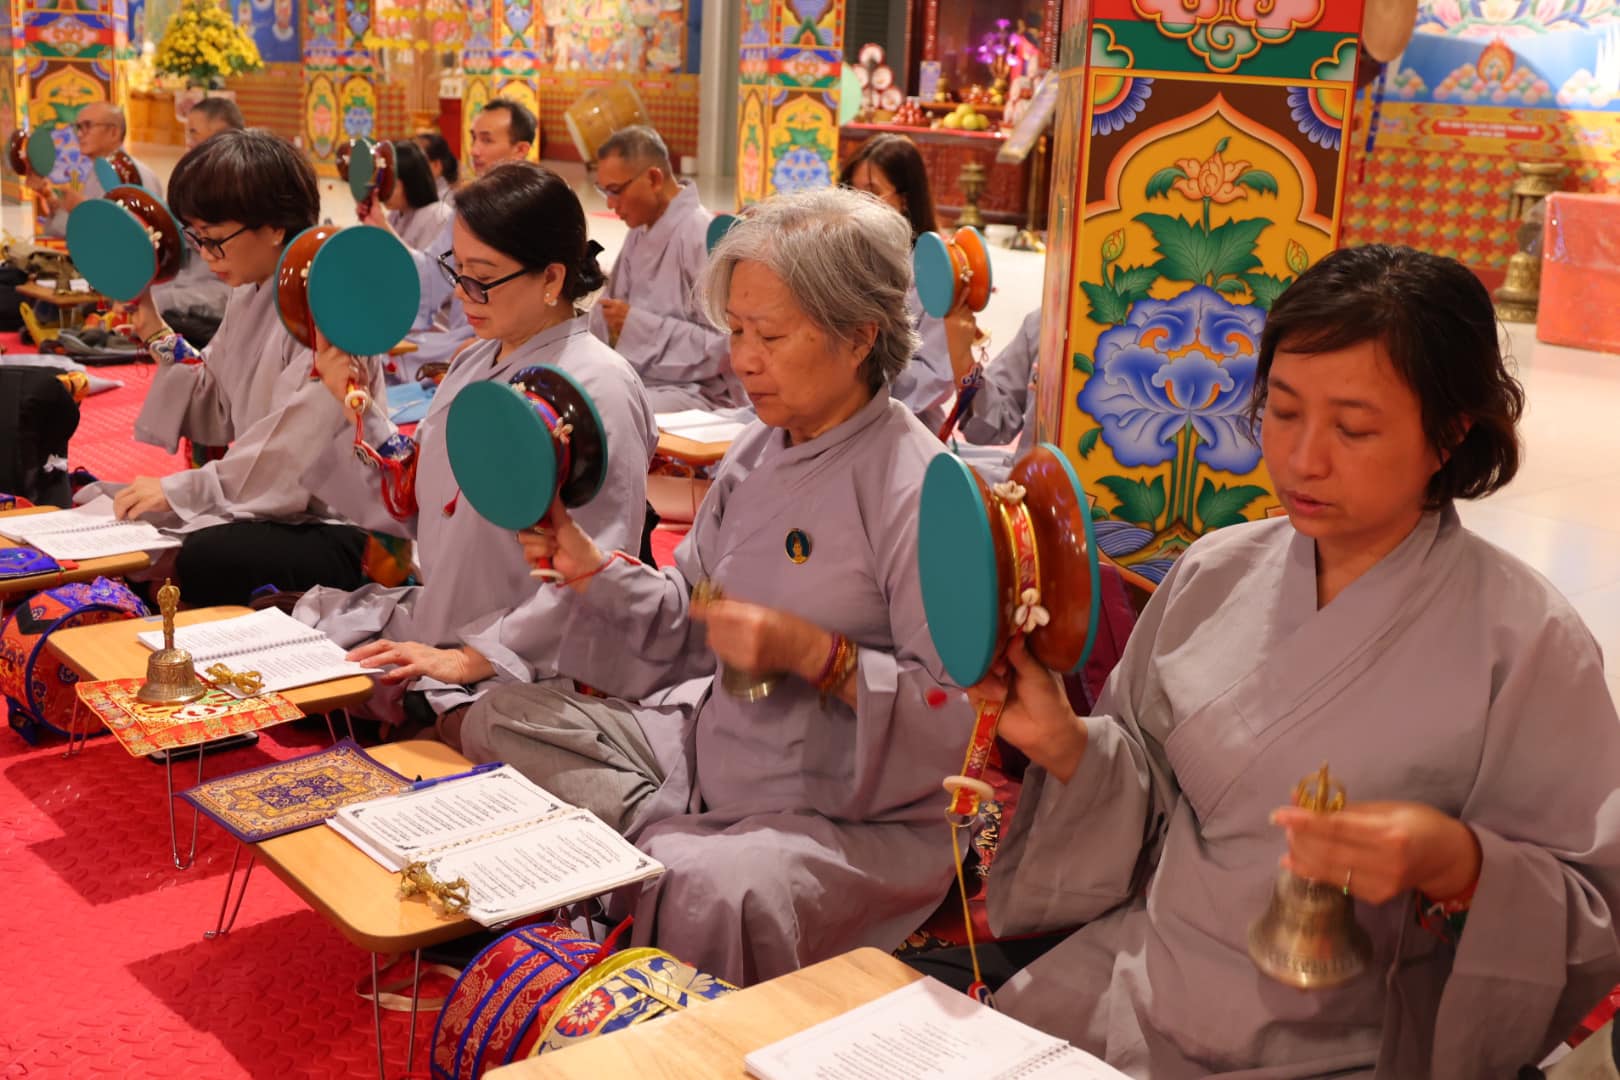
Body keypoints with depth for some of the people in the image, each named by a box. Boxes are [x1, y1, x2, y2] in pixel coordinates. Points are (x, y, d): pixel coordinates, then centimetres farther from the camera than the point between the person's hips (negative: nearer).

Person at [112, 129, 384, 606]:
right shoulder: (250, 295, 10)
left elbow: (291, 462, -22)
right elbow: (219, 416, 9)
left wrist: (178, 491, -17)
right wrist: (156, 335, 2)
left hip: (339, 528, -8)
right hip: (271, 506, 8)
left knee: (206, 559, -30)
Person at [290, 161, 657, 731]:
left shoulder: (598, 389, -15)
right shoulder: (474, 363, 10)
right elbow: (411, 508, 13)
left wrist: (471, 659, -19)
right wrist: (348, 404, 4)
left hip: (522, 673, -7)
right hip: (432, 631, 8)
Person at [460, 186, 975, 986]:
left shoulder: (919, 492, -18)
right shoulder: (758, 455, 8)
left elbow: (959, 709, -21)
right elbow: (686, 623, 15)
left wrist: (816, 655, -28)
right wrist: (590, 567, 1)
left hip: (849, 815, -8)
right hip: (708, 742, 8)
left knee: (713, 891, -37)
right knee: (501, 718, 6)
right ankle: (666, 830, -13)